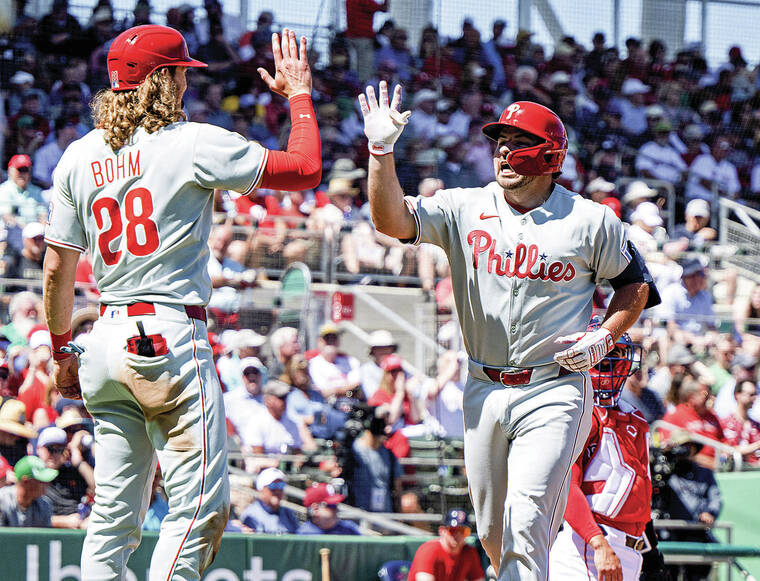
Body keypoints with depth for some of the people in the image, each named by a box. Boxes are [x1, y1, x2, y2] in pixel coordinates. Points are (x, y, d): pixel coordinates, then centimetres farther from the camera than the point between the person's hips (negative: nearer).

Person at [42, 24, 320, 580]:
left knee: (115, 511, 10)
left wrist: (61, 349, 23)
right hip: (172, 338, -7)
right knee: (201, 504, -7)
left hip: (107, 342, 7)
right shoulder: (194, 144, -7)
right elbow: (305, 169, -4)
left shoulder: (79, 157, 10)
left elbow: (56, 269, 12)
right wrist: (299, 94, 10)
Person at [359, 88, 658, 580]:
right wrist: (382, 150, -24)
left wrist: (605, 337, -4)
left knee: (526, 526, -16)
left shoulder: (591, 221, -2)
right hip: (485, 392, 4)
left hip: (554, 394, -4)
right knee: (493, 533, 11)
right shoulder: (465, 210, 2)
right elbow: (393, 220, -11)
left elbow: (636, 284, 12)